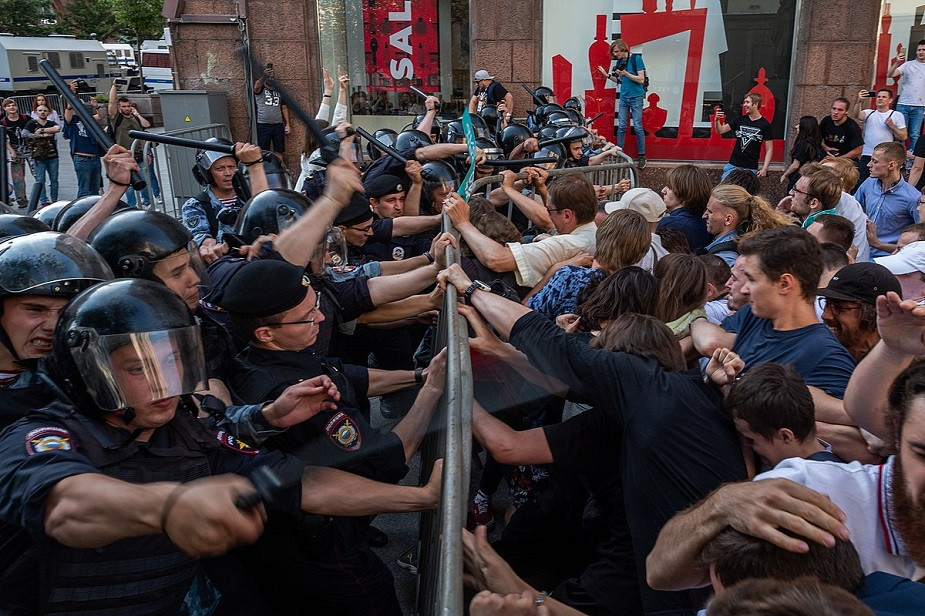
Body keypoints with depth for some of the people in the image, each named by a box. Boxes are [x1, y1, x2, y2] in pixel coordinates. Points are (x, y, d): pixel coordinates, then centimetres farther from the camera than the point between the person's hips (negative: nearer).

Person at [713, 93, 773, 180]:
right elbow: (720, 130, 4)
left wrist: (765, 168, -11)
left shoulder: (765, 125, -1)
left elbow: (769, 149, -1)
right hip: (733, 165, 3)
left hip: (751, 168, -2)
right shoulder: (740, 120, 7)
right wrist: (717, 120, -17)